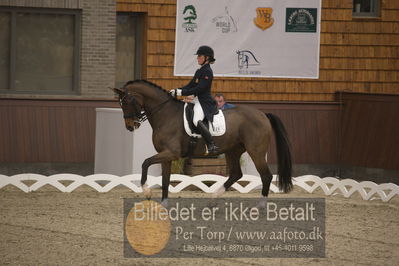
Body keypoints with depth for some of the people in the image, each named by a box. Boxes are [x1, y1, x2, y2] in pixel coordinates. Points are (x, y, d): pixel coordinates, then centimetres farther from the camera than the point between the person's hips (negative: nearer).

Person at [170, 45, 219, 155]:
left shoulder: (207, 72, -12)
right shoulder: (199, 71, 19)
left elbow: (199, 89, -20)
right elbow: (190, 85, 18)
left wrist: (181, 92, -20)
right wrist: (177, 91, 3)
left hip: (205, 102, -11)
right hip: (198, 101, 11)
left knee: (197, 120, -34)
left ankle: (211, 146, -37)